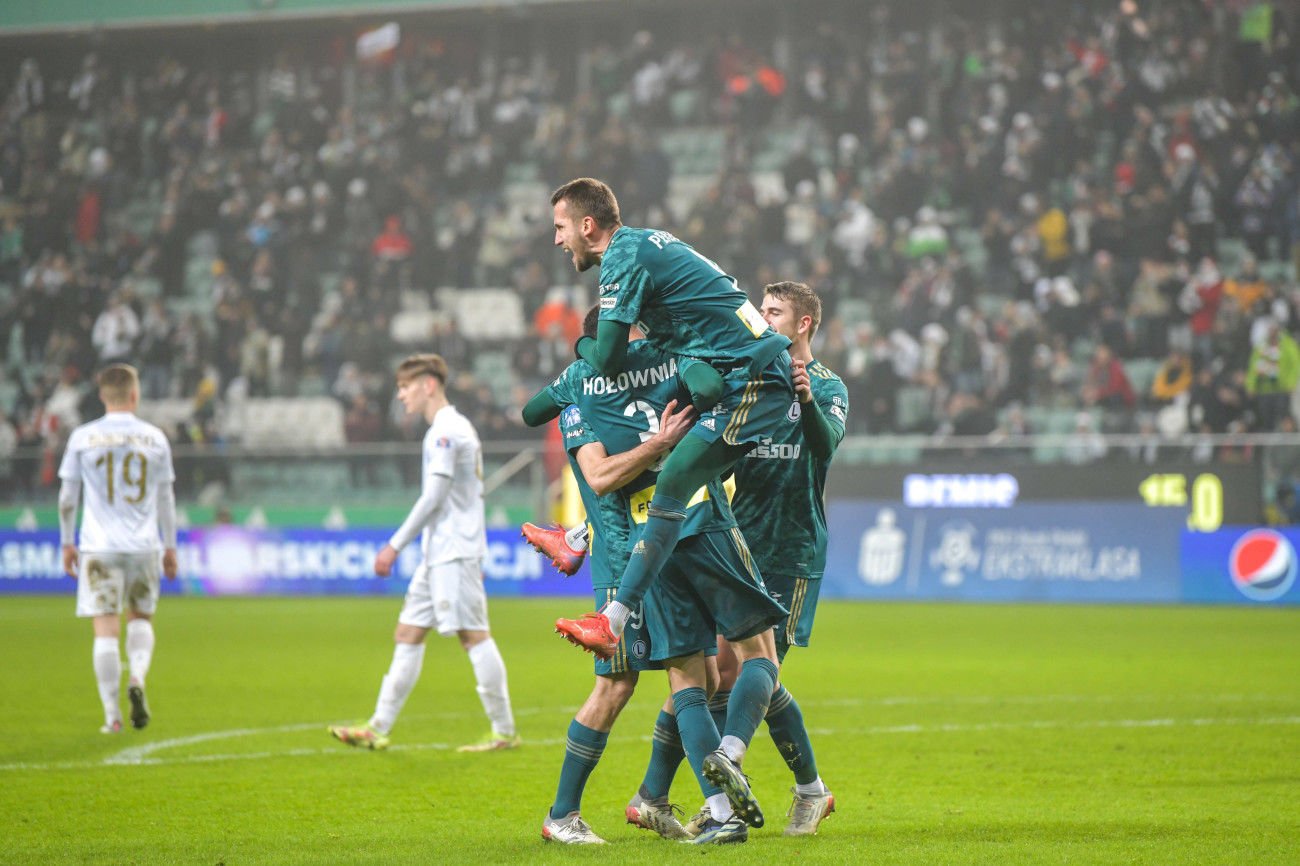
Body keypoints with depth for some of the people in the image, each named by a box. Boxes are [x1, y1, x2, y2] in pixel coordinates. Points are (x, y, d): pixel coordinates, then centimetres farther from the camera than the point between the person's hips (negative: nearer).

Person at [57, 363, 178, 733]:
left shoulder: (82, 438, 0)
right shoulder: (154, 438, 3)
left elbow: (67, 497, 4)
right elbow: (166, 498, 8)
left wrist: (67, 543, 14)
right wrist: (170, 546, 17)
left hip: (99, 547, -1)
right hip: (144, 546, 1)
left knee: (106, 630, -1)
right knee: (141, 618, 19)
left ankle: (112, 715, -4)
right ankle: (137, 679, -7)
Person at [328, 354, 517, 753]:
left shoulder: (446, 431, -12)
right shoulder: (454, 428, 19)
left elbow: (433, 497, -17)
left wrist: (395, 545, -15)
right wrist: (475, 560, 24)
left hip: (454, 552, -10)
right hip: (439, 554, 10)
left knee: (473, 635, -8)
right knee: (408, 633, 8)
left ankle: (504, 731, -5)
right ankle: (378, 728, 8)